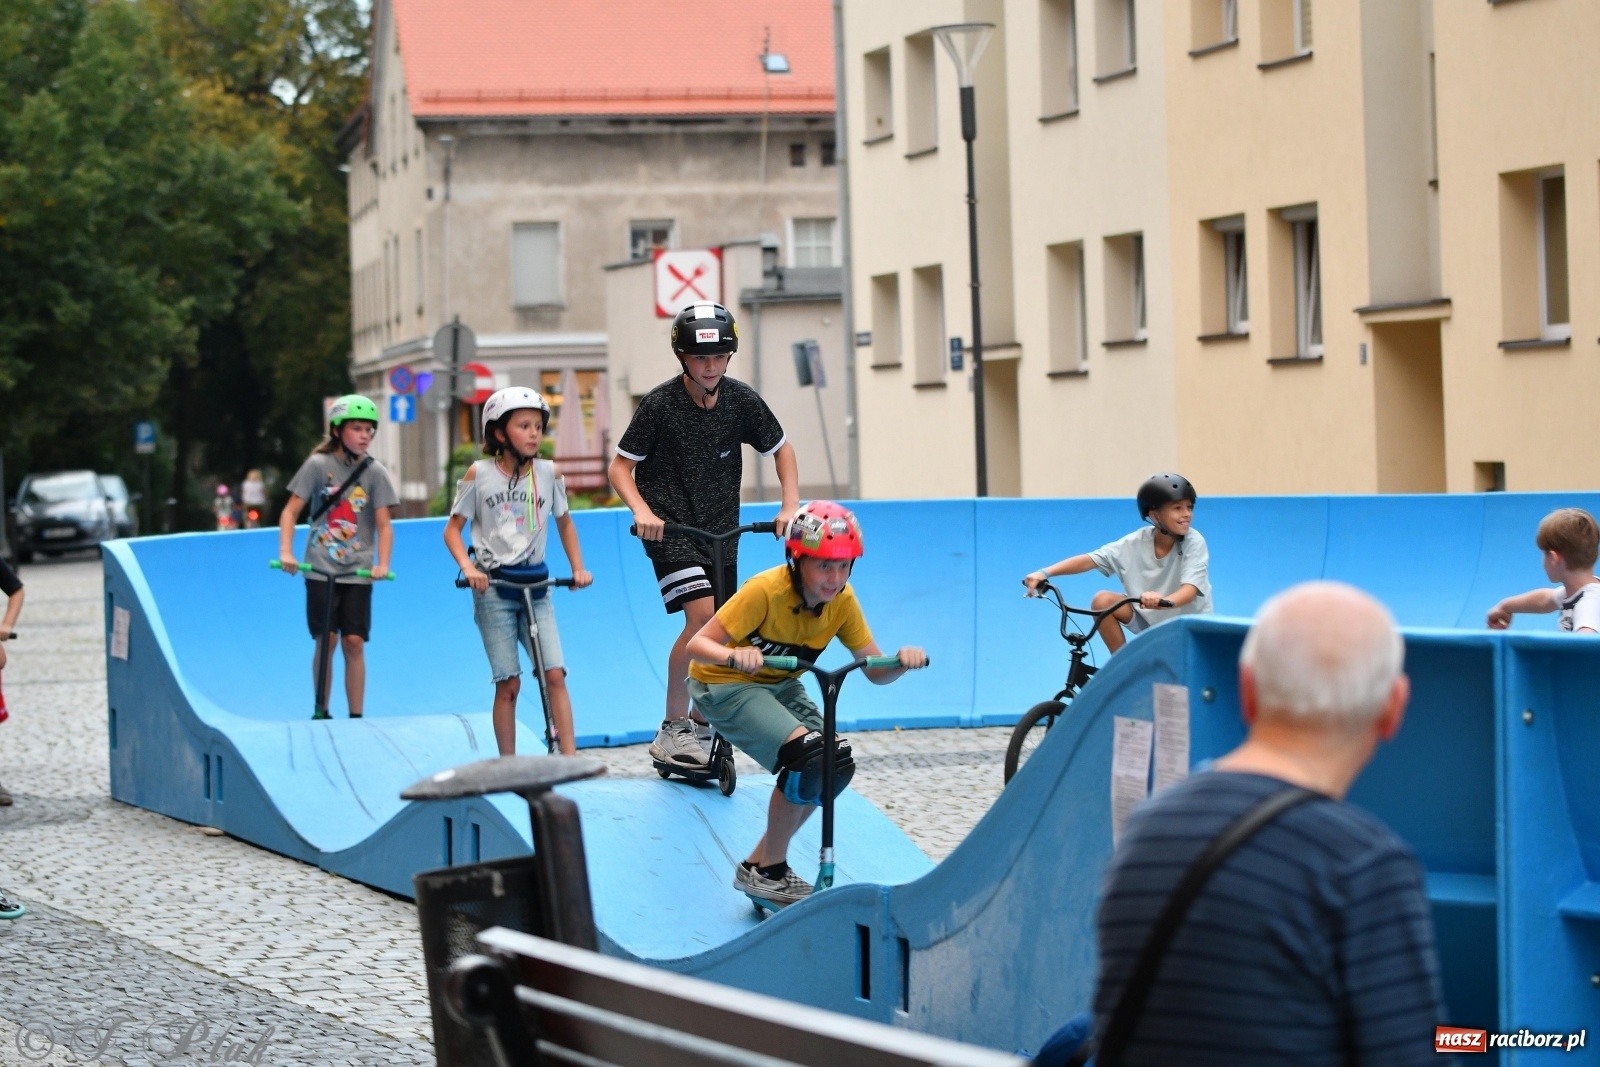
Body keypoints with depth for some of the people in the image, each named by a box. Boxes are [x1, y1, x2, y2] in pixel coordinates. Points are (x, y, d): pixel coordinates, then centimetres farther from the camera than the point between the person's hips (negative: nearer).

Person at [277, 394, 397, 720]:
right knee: (325, 640, -5)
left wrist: (382, 564, -17)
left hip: (358, 570, 1)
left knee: (354, 641, -4)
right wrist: (286, 551, -15)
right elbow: (290, 512, -1)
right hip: (321, 568, -1)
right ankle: (321, 712, 7)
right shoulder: (318, 465, -2)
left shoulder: (375, 472, 0)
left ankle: (356, 717, 4)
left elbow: (383, 524, -2)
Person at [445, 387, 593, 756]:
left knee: (555, 675, -10)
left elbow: (564, 522, 19)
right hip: (493, 589, -2)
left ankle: (570, 761, -10)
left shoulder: (548, 473, 3)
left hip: (536, 585, 2)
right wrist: (467, 567, -15)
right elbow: (452, 528, 2)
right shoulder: (479, 474, -4)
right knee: (508, 684, -2)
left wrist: (577, 568, 8)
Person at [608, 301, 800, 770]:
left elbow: (781, 449, 12)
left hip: (721, 532, 5)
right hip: (671, 529, -5)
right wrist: (641, 510, -25)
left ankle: (701, 726, 26)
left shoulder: (742, 400, -3)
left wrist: (791, 505, -3)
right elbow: (620, 467, -8)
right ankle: (671, 732, -14)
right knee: (702, 614, -23)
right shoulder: (661, 403, -13)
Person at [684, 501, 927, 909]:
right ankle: (769, 869, -10)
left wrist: (902, 661, -30)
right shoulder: (766, 590, -28)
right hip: (725, 685, -7)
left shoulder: (841, 600, -10)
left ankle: (761, 865, 8)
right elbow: (698, 645, -31)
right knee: (809, 756, -26)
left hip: (780, 686, 7)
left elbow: (876, 672, -8)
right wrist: (733, 655, -51)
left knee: (838, 764, -7)